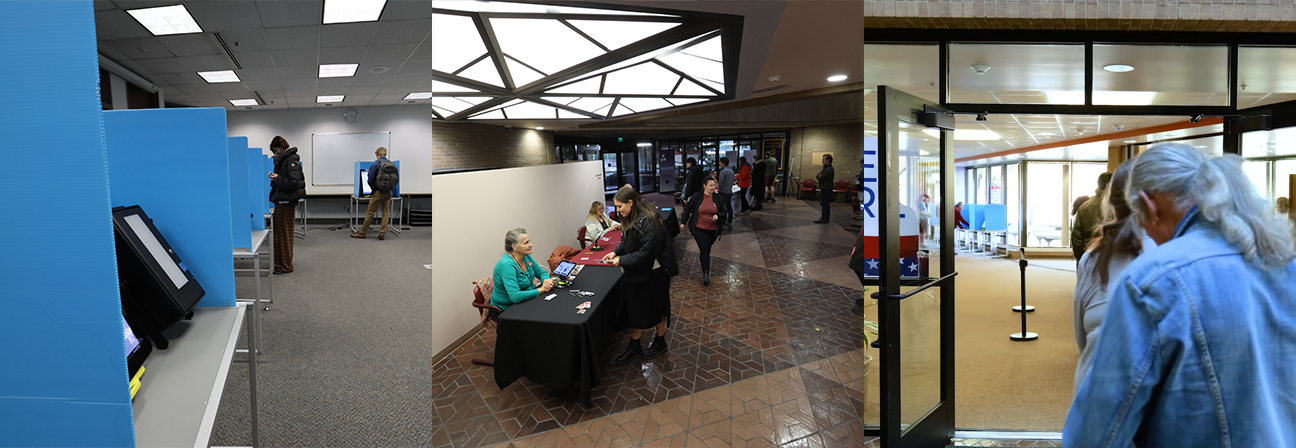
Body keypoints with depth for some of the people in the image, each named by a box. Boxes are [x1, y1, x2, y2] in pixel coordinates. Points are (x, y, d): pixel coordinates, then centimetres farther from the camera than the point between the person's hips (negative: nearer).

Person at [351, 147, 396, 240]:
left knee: (370, 213, 4)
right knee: (386, 213, 7)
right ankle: (382, 235, 7)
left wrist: (373, 188, 11)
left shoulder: (375, 164, -8)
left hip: (379, 192, -5)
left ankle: (362, 233, 12)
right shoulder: (392, 164, 5)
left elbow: (370, 180, -9)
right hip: (389, 192, 5)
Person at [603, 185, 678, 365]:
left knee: (654, 307, 10)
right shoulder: (630, 219, 2)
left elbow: (646, 252, -28)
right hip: (636, 272, 8)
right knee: (636, 308, 14)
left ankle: (660, 342, 32)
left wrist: (622, 260, -22)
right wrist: (615, 252, -3)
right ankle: (635, 345, 28)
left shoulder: (648, 221, -27)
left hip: (653, 273, -8)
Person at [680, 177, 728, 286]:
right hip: (699, 229, -3)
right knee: (704, 250, -13)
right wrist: (683, 222, 9)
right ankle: (706, 274, -12)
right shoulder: (697, 197, -7)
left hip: (713, 229, 3)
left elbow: (722, 211, 10)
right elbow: (688, 209, 4)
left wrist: (717, 215, -13)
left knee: (706, 250, 16)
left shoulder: (717, 198, 0)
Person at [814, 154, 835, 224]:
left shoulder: (828, 169, -19)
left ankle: (823, 219, -5)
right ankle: (826, 218, 20)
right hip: (825, 189, 10)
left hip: (826, 189, -10)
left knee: (824, 204, -7)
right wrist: (818, 176, -6)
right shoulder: (826, 168, 16)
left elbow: (820, 179, -21)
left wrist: (818, 176, -1)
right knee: (826, 204, 13)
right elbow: (817, 176, 15)